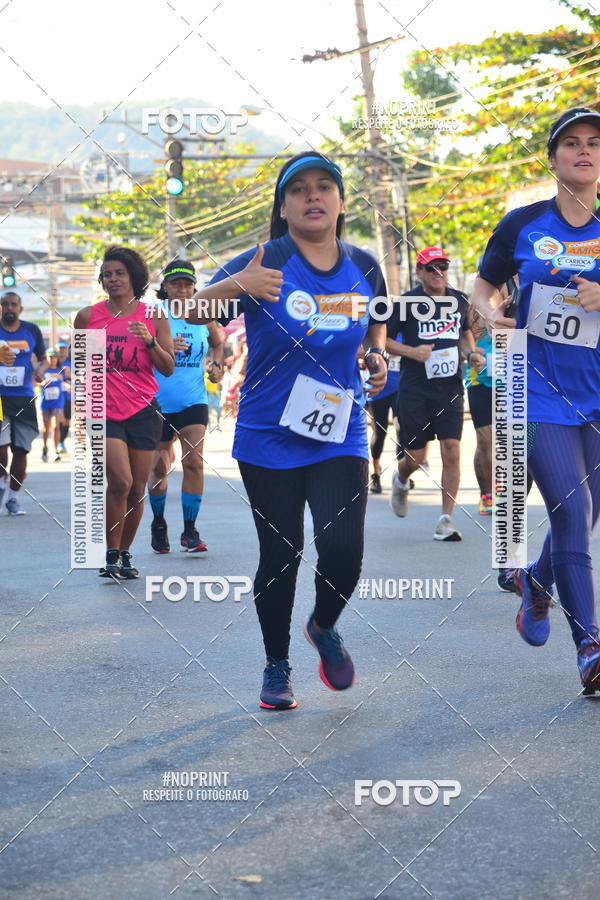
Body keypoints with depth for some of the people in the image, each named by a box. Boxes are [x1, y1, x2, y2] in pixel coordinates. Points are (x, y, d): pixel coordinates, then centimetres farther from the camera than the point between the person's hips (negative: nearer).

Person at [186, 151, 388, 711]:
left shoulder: (363, 267, 1)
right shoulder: (265, 264, -12)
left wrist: (377, 355, 0)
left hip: (340, 437, 2)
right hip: (269, 440, -2)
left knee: (343, 550, -11)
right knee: (280, 556, 5)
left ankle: (323, 627, 23)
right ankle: (276, 665, 27)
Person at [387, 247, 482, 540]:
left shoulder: (459, 301, 7)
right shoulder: (406, 302, -6)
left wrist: (471, 353, 6)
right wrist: (412, 352, -16)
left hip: (450, 387, 3)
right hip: (414, 391, -3)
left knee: (451, 450, -10)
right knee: (415, 458, 2)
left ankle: (446, 520, -3)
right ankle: (400, 482, 41)